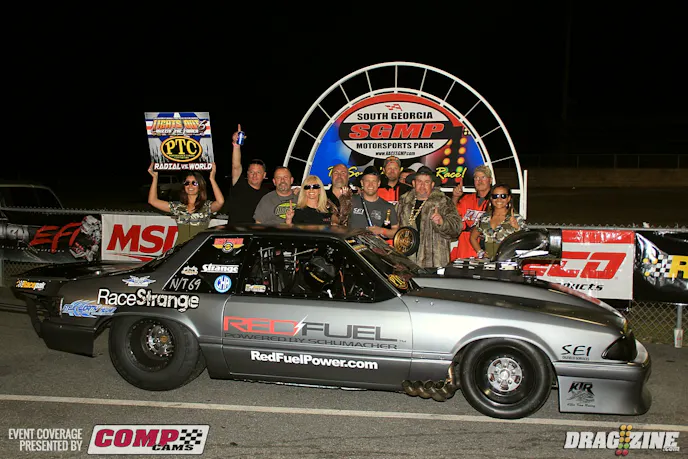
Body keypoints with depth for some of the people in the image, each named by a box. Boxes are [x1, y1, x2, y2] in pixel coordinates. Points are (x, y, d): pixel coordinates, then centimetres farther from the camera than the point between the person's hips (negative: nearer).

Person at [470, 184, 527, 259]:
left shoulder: (517, 218, 5)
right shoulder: (484, 218, 14)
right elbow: (473, 237, 24)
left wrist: (517, 228, -17)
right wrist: (480, 252, 10)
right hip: (486, 261, 2)